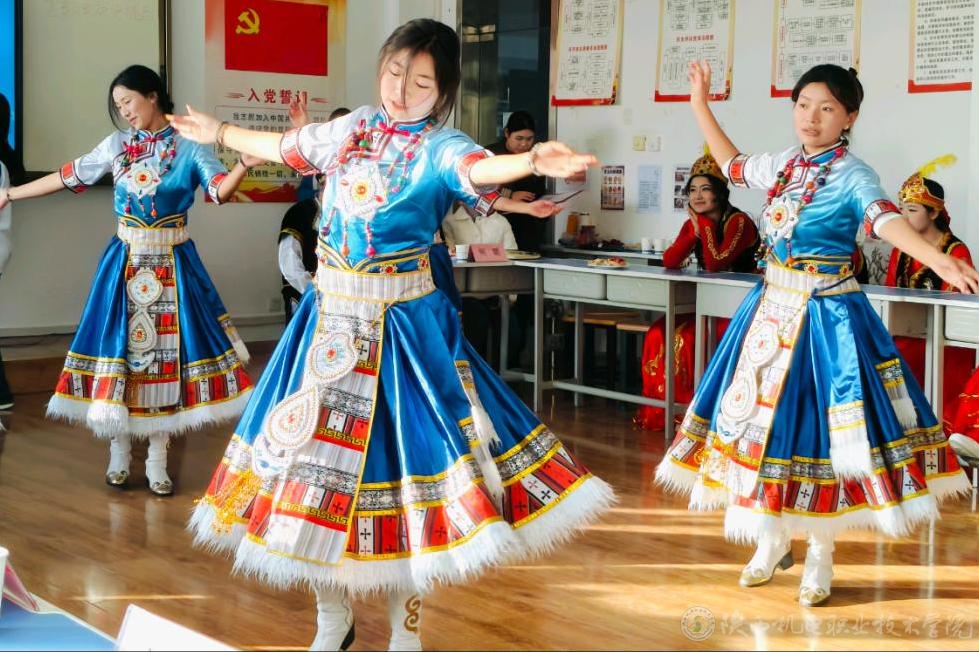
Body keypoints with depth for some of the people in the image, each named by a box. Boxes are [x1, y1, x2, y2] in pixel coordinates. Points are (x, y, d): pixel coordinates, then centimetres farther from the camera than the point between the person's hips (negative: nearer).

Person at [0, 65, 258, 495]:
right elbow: (68, 177, 12)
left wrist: (244, 165, -38)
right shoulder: (117, 145, 5)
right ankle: (119, 453, 17)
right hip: (125, 262, 3)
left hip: (172, 264, -2)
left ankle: (157, 462, 8)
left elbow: (220, 189, -17)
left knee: (167, 350, 0)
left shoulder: (190, 148, -3)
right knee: (117, 347, 3)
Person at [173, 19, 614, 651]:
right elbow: (283, 146, 26)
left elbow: (479, 168, -34)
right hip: (331, 316, 6)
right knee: (313, 445, 8)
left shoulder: (440, 147, -10)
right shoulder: (354, 127, 7)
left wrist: (532, 161, -56)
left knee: (399, 446, -4)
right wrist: (219, 133, 41)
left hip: (403, 323, -5)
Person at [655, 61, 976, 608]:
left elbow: (887, 219, -31)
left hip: (827, 316, -6)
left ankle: (821, 554, 16)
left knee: (816, 424, -2)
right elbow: (733, 163, 27)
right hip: (772, 308, 6)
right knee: (761, 415, 11)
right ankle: (773, 539, 29)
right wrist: (700, 104, 28)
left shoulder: (852, 176, -12)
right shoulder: (784, 165, 7)